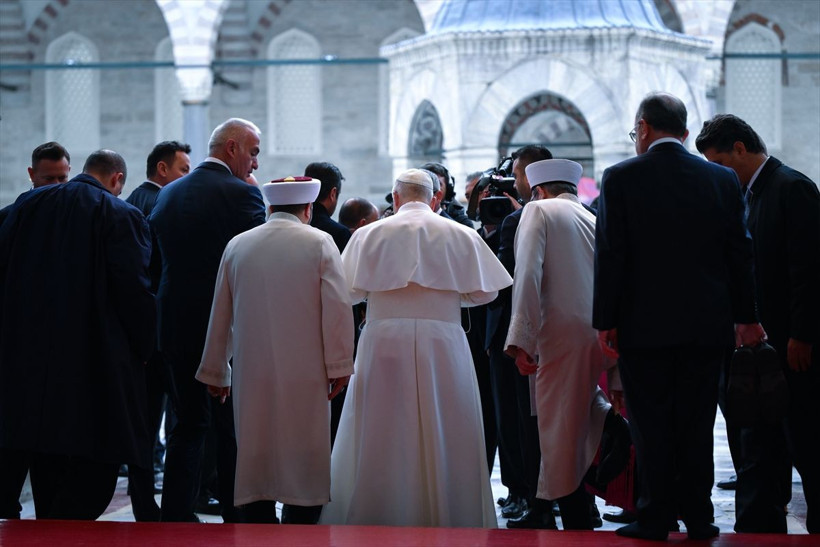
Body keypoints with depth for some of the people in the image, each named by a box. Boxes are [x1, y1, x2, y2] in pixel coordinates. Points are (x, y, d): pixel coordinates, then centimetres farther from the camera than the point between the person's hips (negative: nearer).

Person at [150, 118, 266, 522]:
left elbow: (157, 257, 13)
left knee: (188, 425, 13)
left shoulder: (168, 194, 10)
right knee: (234, 429, 3)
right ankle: (237, 519, 6)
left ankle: (176, 515, 10)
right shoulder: (241, 194, -12)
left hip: (176, 326, 6)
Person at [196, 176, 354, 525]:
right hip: (305, 374, -3)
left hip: (251, 377, 3)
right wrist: (339, 366, -1)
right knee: (304, 460, 2)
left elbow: (220, 315, 13)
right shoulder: (319, 243, -1)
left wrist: (216, 373, 21)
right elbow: (338, 309, -7)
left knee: (255, 460, 7)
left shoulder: (237, 245, 8)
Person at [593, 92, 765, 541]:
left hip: (645, 323, -3)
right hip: (706, 323, 3)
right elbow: (740, 254, 6)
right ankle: (698, 517, 11)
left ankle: (656, 518, 5)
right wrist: (745, 316, 13)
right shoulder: (723, 179, 3)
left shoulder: (621, 178, -6)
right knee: (697, 424, 9)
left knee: (651, 427, 3)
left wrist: (605, 321, -3)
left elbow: (610, 255, -7)